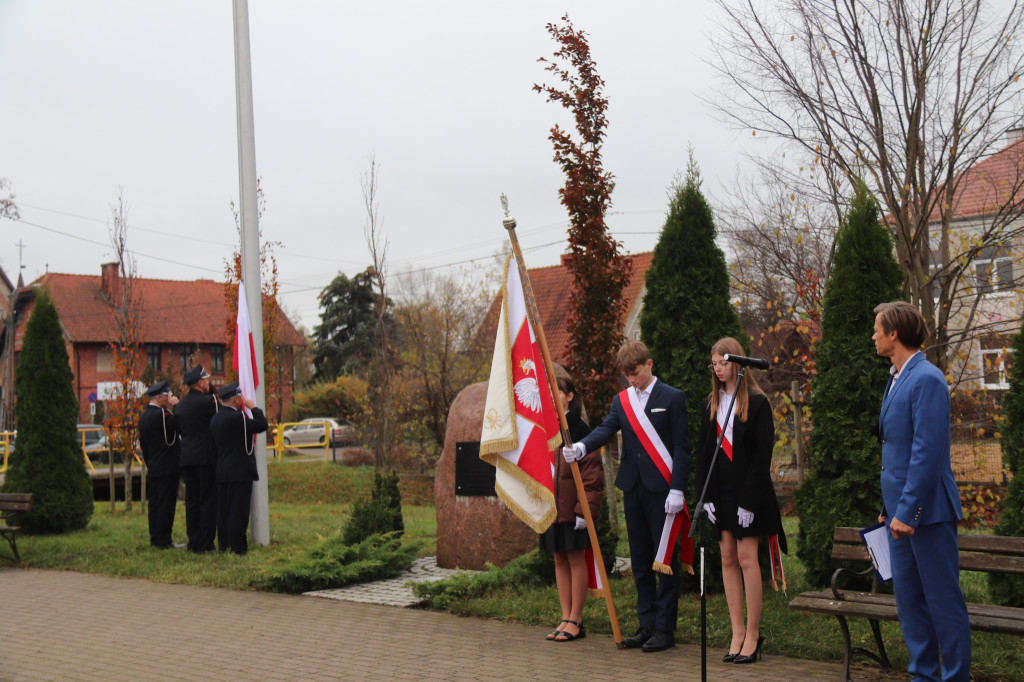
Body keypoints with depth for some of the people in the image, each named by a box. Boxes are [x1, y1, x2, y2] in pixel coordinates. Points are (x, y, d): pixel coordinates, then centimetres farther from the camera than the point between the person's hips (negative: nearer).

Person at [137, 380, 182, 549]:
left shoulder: (143, 416, 13)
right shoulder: (161, 414, -17)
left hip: (153, 469, 9)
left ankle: (155, 538, 18)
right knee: (166, 504, -6)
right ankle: (164, 541, -5)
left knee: (155, 504, 12)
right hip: (167, 468, -9)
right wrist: (176, 406, -9)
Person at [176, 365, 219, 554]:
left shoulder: (179, 405, 11)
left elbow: (180, 429, 17)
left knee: (191, 502, 10)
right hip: (206, 458, -7)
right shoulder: (208, 401, -12)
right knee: (208, 502, -1)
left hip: (186, 458, 7)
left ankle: (193, 543, 13)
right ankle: (205, 544, -1)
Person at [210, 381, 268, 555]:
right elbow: (262, 425, -17)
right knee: (238, 513, -5)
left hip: (221, 473, 8)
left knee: (223, 512, 11)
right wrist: (253, 407, -5)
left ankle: (223, 546, 16)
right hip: (239, 472, -8)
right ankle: (238, 548, -3)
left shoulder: (215, 418, 11)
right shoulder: (236, 417, -16)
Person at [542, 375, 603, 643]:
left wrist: (584, 509, -17)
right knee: (560, 560, 10)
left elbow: (592, 474, -12)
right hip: (551, 507, 7)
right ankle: (566, 618, 16)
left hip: (572, 507, -7)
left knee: (575, 559, 0)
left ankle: (576, 621, 7)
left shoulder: (580, 430, -10)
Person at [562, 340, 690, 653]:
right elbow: (606, 429, -5)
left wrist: (677, 489, -13)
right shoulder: (621, 401, 12)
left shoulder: (672, 398, -2)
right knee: (640, 560, 10)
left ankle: (665, 628, 4)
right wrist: (581, 447, -26)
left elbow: (681, 447, -5)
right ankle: (647, 624, 19)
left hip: (662, 489, -5)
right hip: (632, 488, 5)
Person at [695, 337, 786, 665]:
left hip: (747, 491, -5)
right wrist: (706, 495, 1)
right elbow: (703, 451, 11)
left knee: (747, 559, -6)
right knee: (728, 559, 4)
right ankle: (738, 632, 9)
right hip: (720, 493, 5)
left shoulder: (757, 403, -5)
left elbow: (763, 455, -9)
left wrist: (749, 500, -14)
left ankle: (753, 633, 3)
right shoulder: (709, 404, 10)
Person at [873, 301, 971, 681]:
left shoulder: (927, 380, -15)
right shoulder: (897, 379, 15)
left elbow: (927, 452, -21)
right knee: (908, 598, 13)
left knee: (943, 600, -1)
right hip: (901, 510, 10)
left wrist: (906, 511, -22)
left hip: (927, 509, -10)